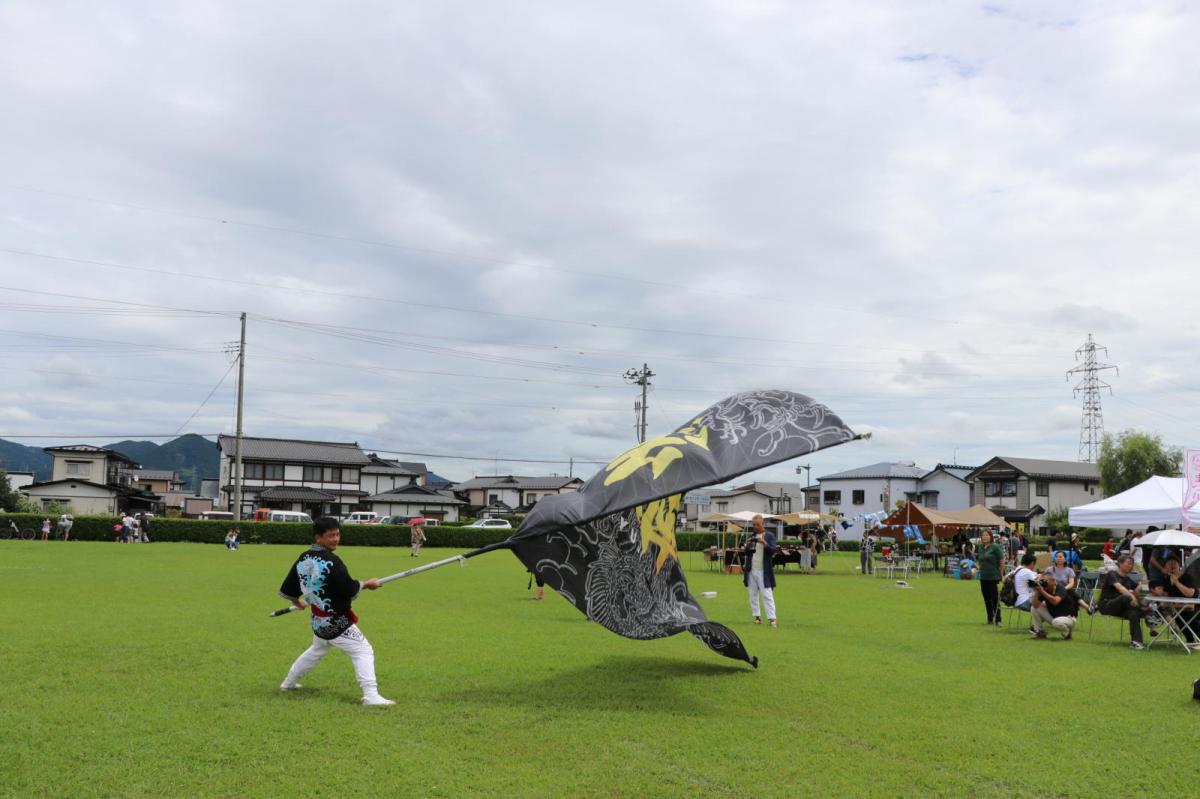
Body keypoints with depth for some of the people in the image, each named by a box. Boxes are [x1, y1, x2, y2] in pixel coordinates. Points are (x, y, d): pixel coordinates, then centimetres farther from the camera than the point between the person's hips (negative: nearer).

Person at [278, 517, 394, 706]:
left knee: (317, 650, 32)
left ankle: (289, 682, 44)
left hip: (318, 620, 8)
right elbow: (350, 590, -23)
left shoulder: (303, 559, 2)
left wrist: (297, 602, 30)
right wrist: (367, 584, -5)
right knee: (363, 651, -9)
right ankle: (371, 696, -20)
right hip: (337, 620, -8)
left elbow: (287, 590, 10)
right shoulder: (331, 561, -23)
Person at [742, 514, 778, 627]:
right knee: (753, 595, 6)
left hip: (764, 571, -5)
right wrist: (748, 546, -8)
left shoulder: (769, 536, 0)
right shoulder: (752, 536, 12)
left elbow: (773, 551, -9)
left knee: (767, 595, -8)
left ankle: (772, 618, -10)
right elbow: (746, 553, 14)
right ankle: (757, 617, 13)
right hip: (751, 570, 5)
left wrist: (764, 543, -25)